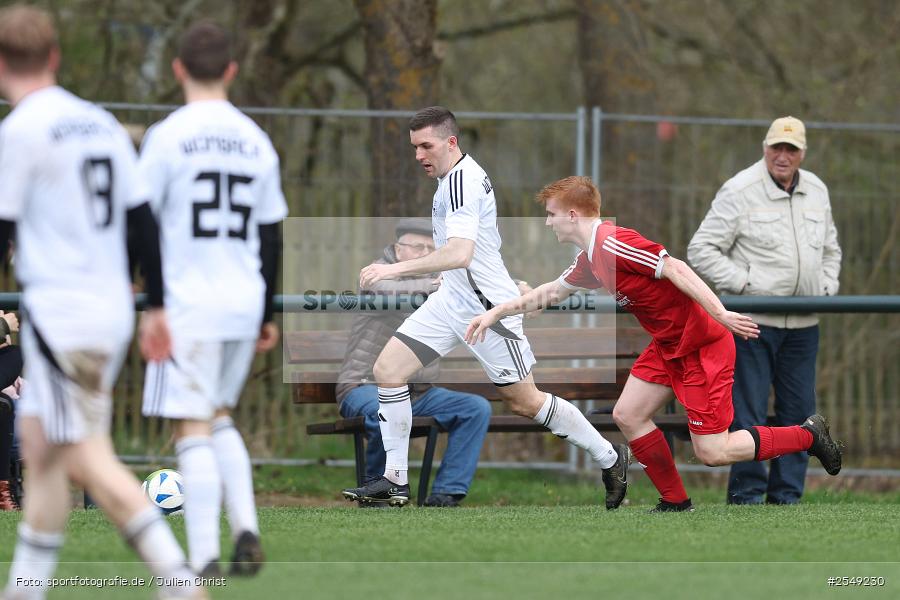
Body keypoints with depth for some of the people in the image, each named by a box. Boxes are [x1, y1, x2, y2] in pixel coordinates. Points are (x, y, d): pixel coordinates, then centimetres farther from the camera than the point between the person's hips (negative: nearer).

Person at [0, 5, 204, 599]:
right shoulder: (103, 123, 12)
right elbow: (143, 220, 13)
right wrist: (157, 307, 18)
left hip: (60, 317, -8)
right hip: (114, 312, 8)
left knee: (89, 460, -9)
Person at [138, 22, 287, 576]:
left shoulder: (168, 135, -6)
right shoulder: (257, 141, 9)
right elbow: (271, 236, 14)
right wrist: (267, 315, 21)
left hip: (188, 305, -5)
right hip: (245, 302, 5)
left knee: (193, 429, -5)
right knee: (219, 418, 20)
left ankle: (205, 559, -12)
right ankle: (246, 529, 4)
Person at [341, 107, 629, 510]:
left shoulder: (461, 180, -23)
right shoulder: (456, 175, 9)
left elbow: (460, 253, -36)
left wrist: (396, 269, -38)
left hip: (487, 307, -10)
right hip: (453, 299, 10)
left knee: (523, 402, 2)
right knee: (388, 369, -3)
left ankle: (609, 457, 21)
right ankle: (394, 481, -1)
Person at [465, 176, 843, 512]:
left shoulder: (612, 244, -21)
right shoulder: (589, 260, 11)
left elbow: (675, 269, -27)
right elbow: (552, 292, 29)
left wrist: (721, 314, -32)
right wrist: (496, 313, 31)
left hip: (701, 345, -10)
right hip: (667, 347, 10)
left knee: (712, 453, -8)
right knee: (627, 416, 6)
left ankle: (808, 436, 7)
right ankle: (676, 503, 16)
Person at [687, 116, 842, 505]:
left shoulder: (817, 192, 12)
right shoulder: (739, 192, -7)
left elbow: (830, 249, 26)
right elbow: (701, 250, -8)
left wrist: (826, 289, 10)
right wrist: (744, 283, -15)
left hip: (803, 325, 6)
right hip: (753, 322, -6)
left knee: (799, 410, 6)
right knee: (748, 411, -6)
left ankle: (787, 495, 14)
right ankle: (746, 494, 1)